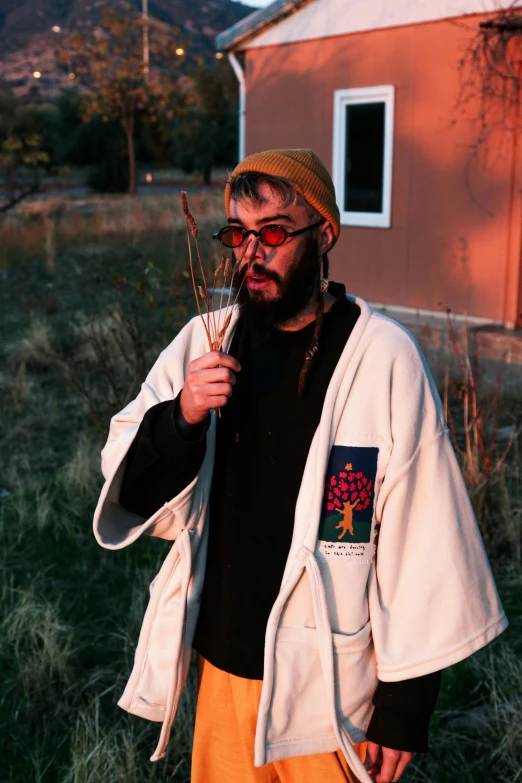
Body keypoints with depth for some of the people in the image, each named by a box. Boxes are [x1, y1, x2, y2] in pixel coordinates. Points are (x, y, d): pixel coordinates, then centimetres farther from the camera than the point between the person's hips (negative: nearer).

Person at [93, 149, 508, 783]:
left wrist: (405, 708, -8)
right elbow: (131, 494, -1)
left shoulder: (383, 357, -15)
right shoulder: (205, 341, -2)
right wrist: (180, 418, -22)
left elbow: (421, 536, -13)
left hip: (331, 685, -4)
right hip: (221, 666, 4)